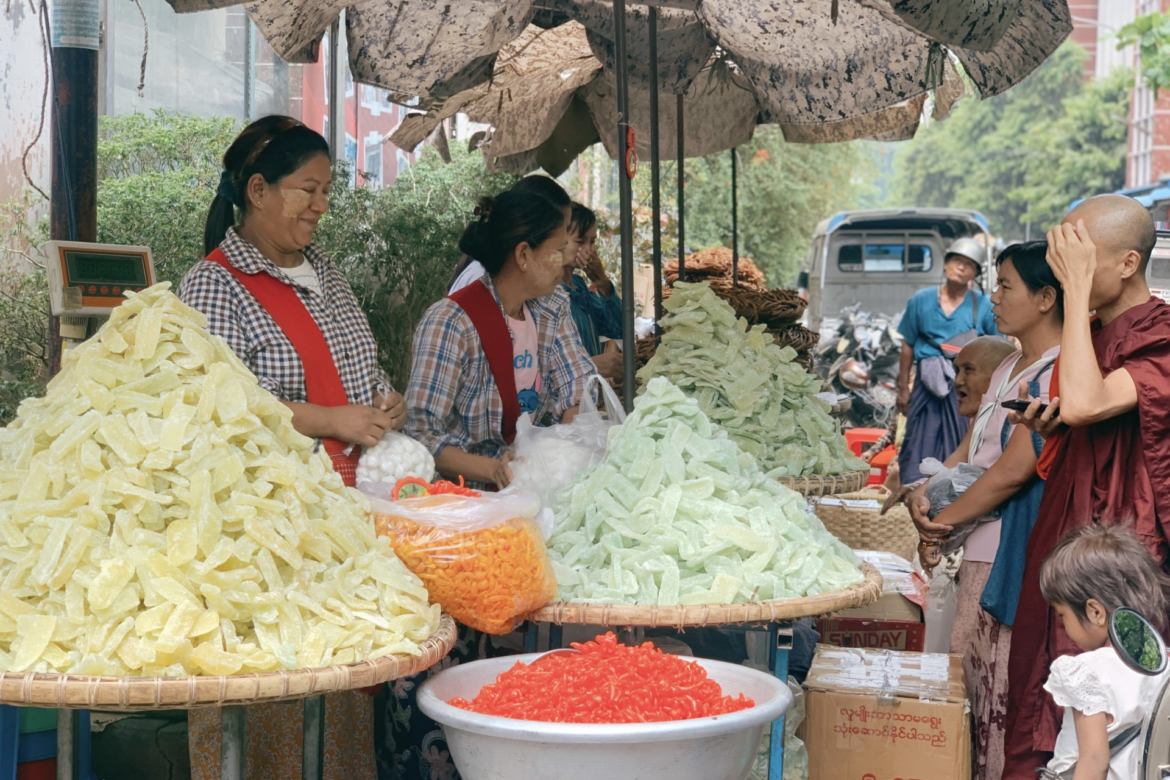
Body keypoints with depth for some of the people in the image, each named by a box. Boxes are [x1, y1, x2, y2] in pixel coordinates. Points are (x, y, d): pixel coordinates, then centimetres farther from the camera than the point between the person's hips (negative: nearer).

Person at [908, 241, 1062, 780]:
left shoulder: (1059, 373, -15)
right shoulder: (1009, 369, 16)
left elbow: (1013, 471, -19)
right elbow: (967, 451, 18)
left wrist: (944, 521, -9)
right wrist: (925, 496, 0)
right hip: (981, 553, 10)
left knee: (1002, 692, -4)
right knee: (963, 681, 13)